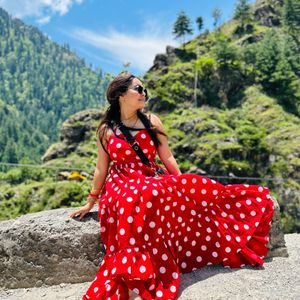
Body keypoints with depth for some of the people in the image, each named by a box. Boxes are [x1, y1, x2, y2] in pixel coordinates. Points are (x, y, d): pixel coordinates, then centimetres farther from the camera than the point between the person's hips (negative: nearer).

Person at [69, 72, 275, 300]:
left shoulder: (152, 122, 6)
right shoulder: (106, 130, 3)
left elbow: (167, 157, 7)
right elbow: (101, 168, 8)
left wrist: (183, 186, 4)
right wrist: (90, 202, 9)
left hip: (153, 183, 3)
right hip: (121, 187, -3)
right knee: (136, 199, -37)